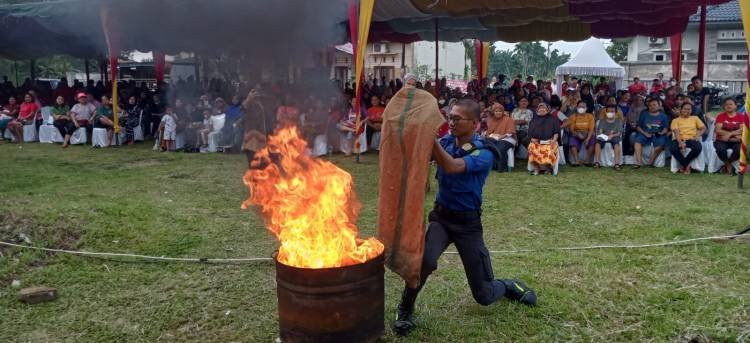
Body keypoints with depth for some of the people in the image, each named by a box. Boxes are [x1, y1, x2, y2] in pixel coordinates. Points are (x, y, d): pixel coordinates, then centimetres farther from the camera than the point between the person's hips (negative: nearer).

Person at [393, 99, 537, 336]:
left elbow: (451, 167, -33)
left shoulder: (483, 154, -15)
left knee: (484, 296, 6)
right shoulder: (446, 141, -1)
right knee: (425, 260, -32)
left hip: (468, 222, -2)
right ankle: (405, 310, -6)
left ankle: (509, 286, 42)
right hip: (441, 216, 2)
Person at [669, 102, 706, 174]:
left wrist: (698, 135, -7)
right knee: (672, 148, -36)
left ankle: (683, 164, -15)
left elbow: (703, 128, 15)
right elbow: (676, 132, -3)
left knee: (698, 148, -34)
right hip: (680, 140, -1)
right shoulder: (676, 120, 12)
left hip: (691, 139, 2)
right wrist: (680, 142, -22)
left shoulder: (695, 118, 22)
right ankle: (687, 165, -16)